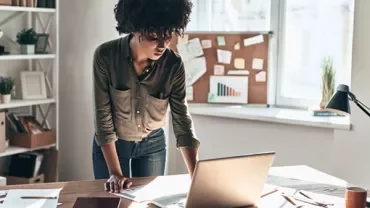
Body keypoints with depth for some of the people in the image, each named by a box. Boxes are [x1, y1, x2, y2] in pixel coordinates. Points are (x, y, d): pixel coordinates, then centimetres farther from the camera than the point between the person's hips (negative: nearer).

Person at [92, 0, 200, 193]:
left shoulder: (174, 64, -20)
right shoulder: (105, 56, -25)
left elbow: (182, 120, -17)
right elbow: (102, 114, -21)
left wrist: (196, 177, -26)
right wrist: (115, 172, -24)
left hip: (152, 144, 1)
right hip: (111, 144, -1)